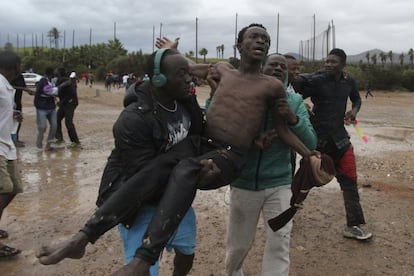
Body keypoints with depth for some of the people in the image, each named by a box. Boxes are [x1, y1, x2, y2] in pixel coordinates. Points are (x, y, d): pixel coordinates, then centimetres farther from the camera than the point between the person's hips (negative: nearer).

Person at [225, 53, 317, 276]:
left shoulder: (295, 102, 1)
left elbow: (310, 145, -7)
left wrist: (294, 120, -25)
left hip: (279, 184, 1)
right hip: (243, 183, 0)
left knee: (279, 245, -2)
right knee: (238, 245, 15)